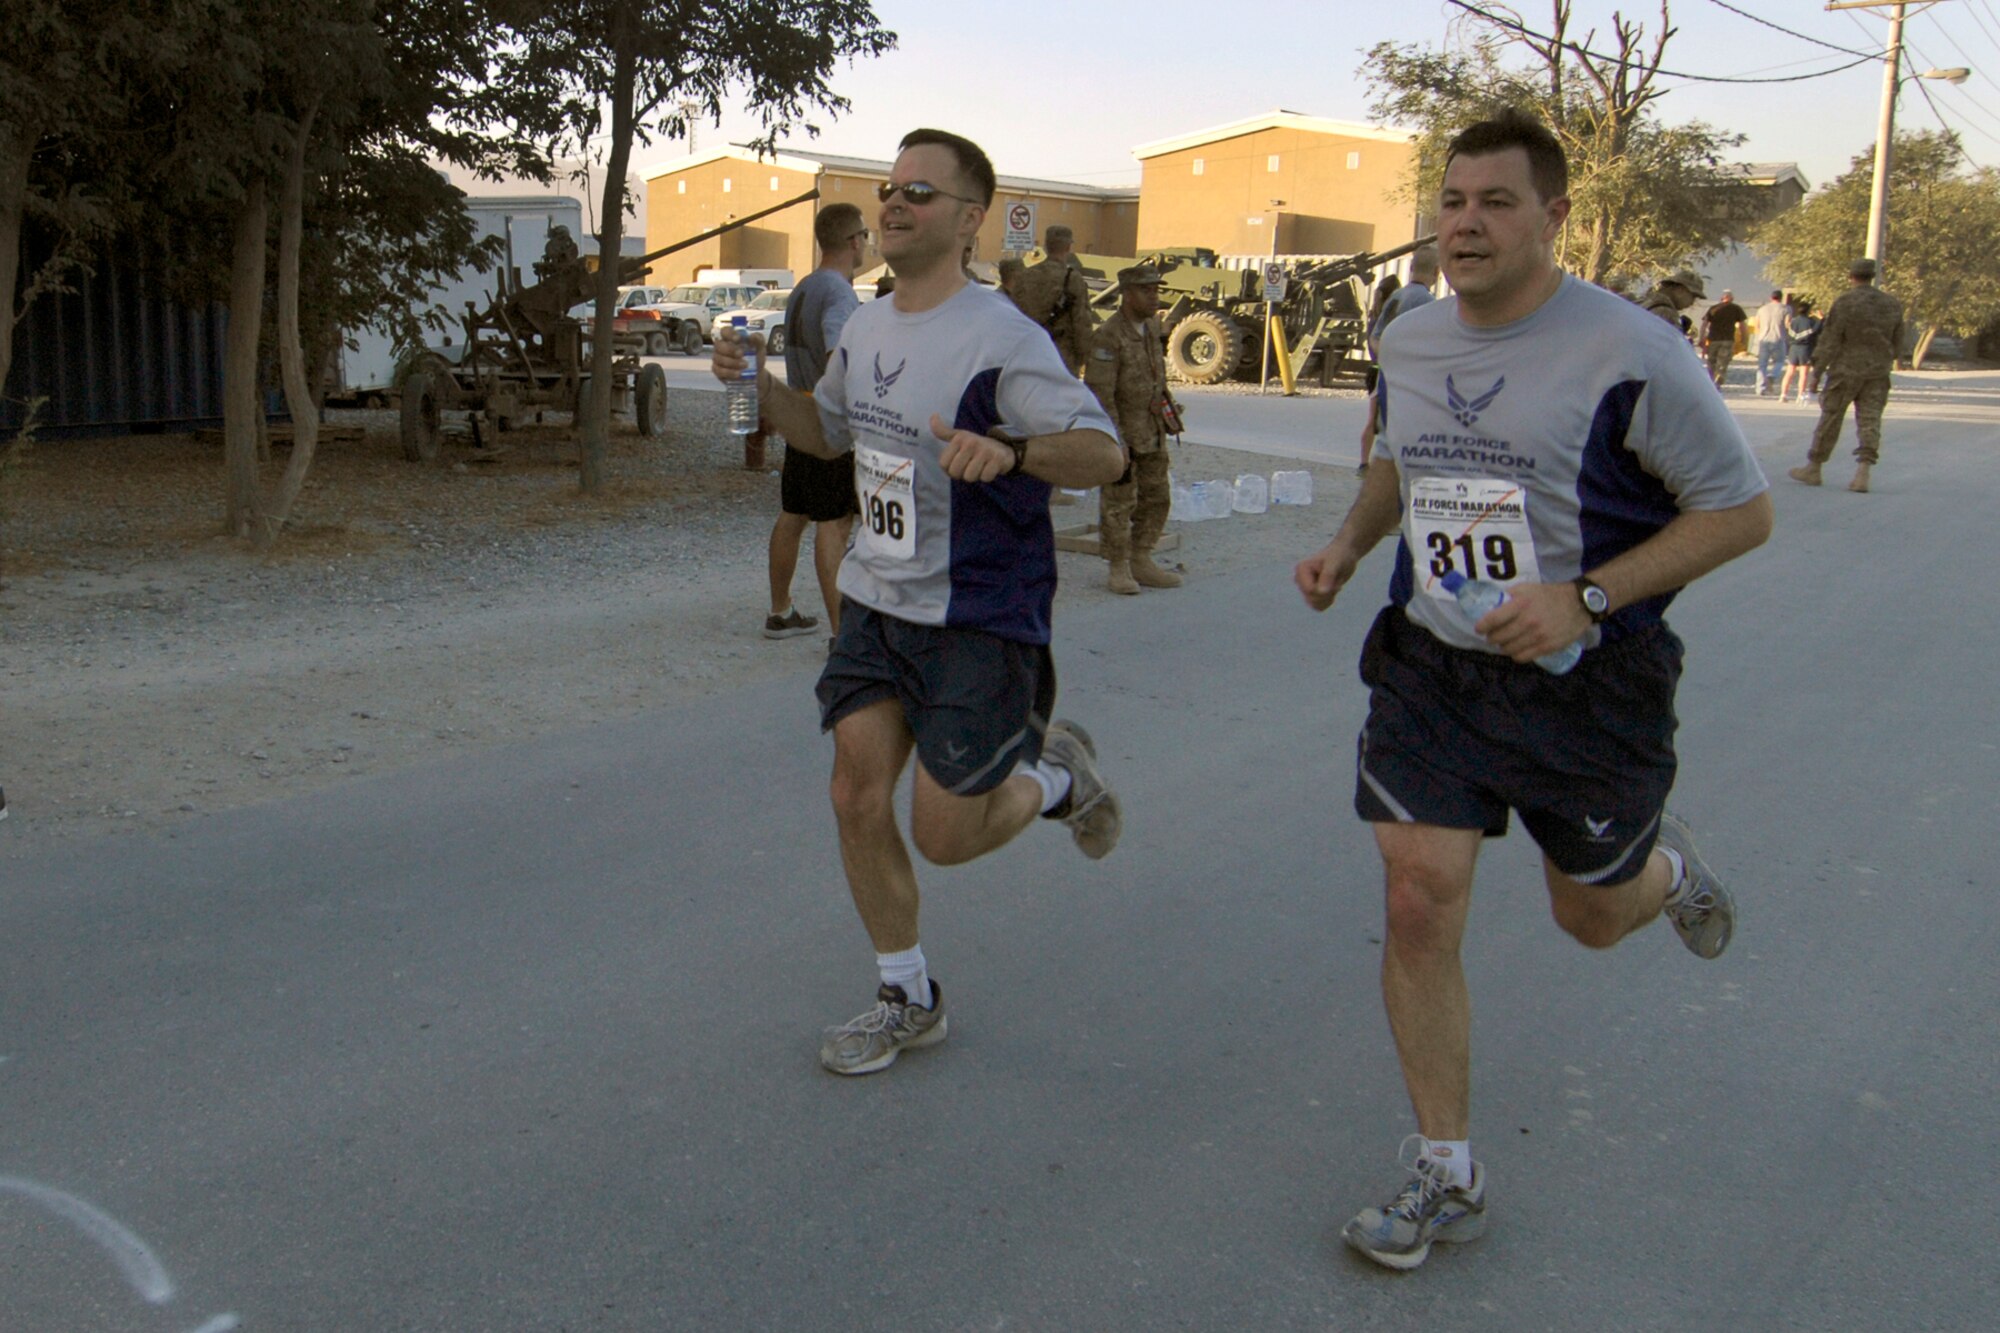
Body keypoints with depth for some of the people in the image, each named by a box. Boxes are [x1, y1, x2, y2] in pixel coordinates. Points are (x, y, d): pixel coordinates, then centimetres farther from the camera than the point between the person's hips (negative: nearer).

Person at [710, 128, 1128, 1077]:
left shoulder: (1000, 340, -18)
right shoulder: (863, 328, 7)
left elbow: (1105, 454, -21)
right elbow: (827, 432, 22)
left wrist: (1010, 450, -40)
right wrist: (757, 385, 4)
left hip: (980, 621, -7)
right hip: (877, 606, 7)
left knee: (942, 837, -4)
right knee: (857, 801, 4)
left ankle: (1056, 773, 29)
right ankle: (907, 1001, 24)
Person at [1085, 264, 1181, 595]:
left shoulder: (1152, 328, 9)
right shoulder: (1107, 336, -17)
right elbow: (1099, 393, -20)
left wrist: (1167, 411, 21)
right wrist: (1115, 442, -22)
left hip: (1152, 432, 8)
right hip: (1119, 432, -8)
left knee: (1156, 498, 11)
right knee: (1119, 502, -2)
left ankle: (1141, 562, 22)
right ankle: (1119, 570, 9)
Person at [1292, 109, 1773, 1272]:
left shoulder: (1631, 353, -16)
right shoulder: (1408, 343, 2)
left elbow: (1743, 509, -11)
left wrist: (1586, 599, -21)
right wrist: (1350, 543, 4)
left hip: (1588, 681, -3)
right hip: (1431, 665, 4)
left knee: (1594, 914, 13)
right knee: (1420, 903, -6)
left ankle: (1664, 864, 54)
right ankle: (1448, 1177, 10)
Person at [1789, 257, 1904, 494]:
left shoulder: (1844, 302, -10)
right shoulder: (1893, 304, 7)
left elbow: (1829, 340, -11)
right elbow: (1897, 341, 13)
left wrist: (1817, 368, -6)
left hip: (1846, 370, -4)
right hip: (1878, 372, 4)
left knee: (1830, 419, 5)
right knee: (1870, 421, 2)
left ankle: (1813, 469, 14)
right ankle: (1863, 473, -7)